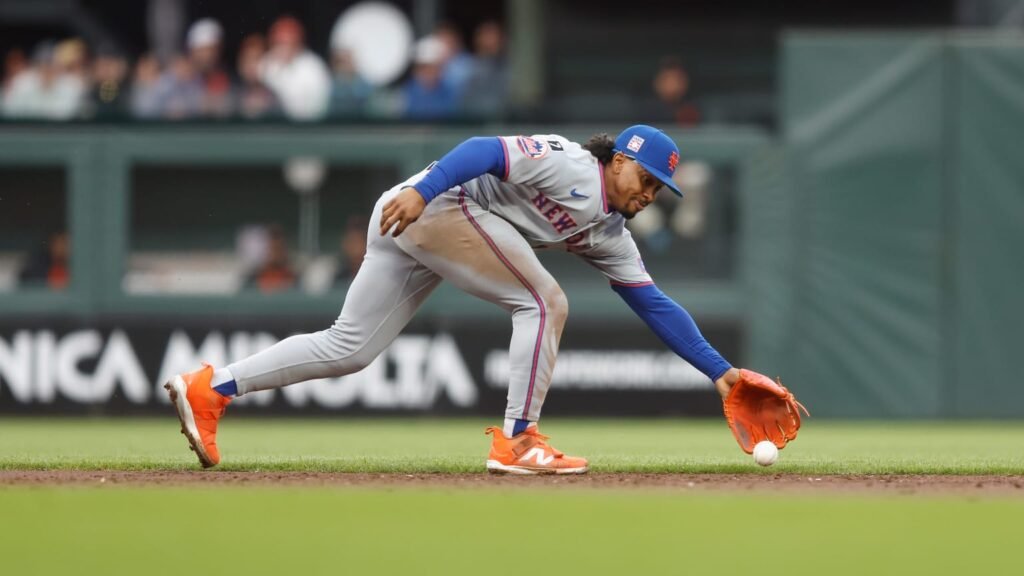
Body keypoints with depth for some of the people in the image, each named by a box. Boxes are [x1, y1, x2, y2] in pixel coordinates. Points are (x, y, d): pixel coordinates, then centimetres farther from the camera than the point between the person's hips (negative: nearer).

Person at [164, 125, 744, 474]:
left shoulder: (609, 236, 15)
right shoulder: (571, 166, -11)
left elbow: (655, 304, 16)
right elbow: (486, 151, -21)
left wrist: (719, 369, 12)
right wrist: (423, 190, -35)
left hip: (422, 219, 9)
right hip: (433, 203, -9)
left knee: (348, 349, 6)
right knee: (543, 302, -9)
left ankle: (211, 388, 6)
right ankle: (518, 441, -7)